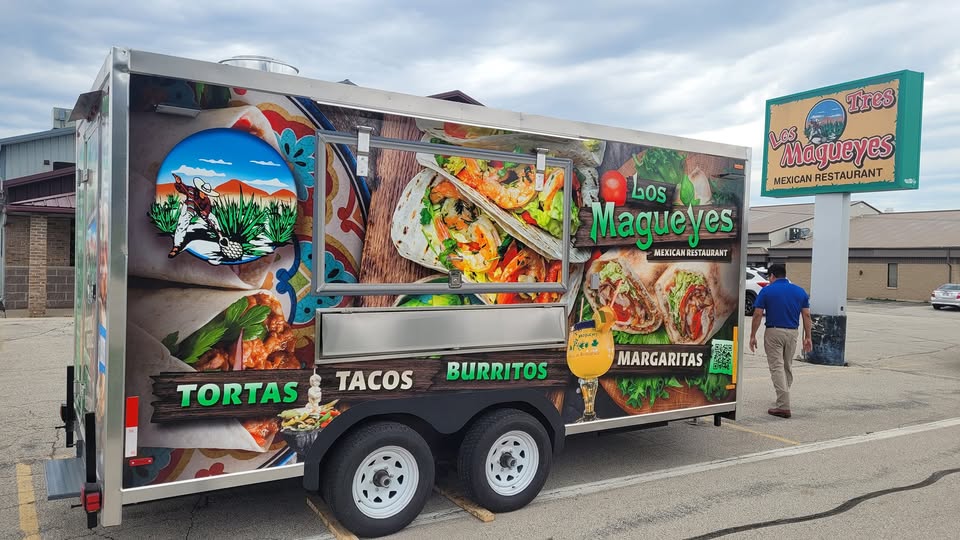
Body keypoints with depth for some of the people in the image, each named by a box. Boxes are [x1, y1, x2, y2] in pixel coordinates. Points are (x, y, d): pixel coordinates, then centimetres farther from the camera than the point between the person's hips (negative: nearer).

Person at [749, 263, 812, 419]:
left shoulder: (766, 291, -5)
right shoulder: (800, 291, 6)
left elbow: (758, 315, -8)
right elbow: (806, 315, 3)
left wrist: (753, 336, -2)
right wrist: (808, 337, 8)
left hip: (773, 332, -4)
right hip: (792, 333, 4)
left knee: (777, 368, -5)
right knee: (787, 367, 19)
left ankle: (784, 406, -13)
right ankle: (783, 399, 33)